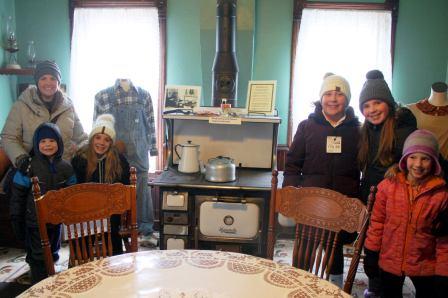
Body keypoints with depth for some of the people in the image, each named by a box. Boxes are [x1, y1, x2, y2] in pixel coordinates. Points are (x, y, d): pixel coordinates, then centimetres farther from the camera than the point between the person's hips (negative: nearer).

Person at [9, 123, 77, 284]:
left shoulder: (65, 167, -1)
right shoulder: (29, 166, -12)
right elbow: (18, 195, -8)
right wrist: (16, 220, -6)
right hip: (35, 221, -4)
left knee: (52, 254, 18)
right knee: (38, 257, 3)